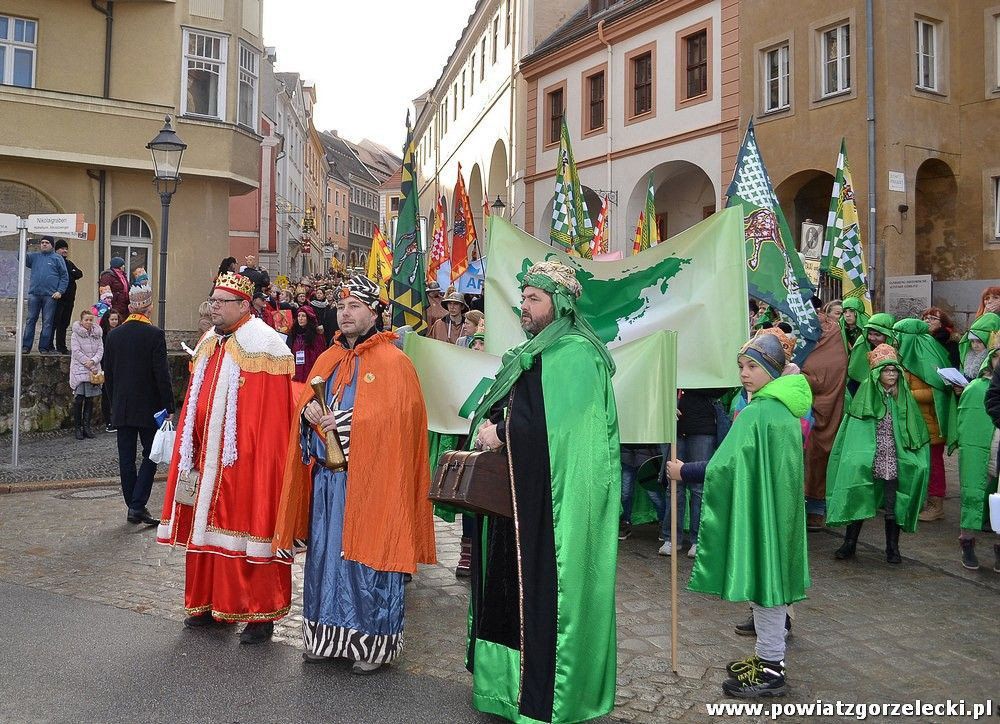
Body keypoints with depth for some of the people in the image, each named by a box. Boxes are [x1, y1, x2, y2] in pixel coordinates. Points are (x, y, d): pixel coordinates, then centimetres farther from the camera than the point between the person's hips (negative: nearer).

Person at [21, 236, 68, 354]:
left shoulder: (57, 258, 6)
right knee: (30, 320, 2)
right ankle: (26, 346, 5)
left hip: (50, 295, -2)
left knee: (47, 322, 1)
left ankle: (44, 347, 6)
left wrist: (60, 291, -7)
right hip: (34, 294, 3)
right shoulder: (34, 256, 15)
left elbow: (65, 276, 3)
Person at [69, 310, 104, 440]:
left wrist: (93, 361, -14)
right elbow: (77, 352, -8)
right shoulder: (76, 334, -1)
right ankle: (78, 428, 2)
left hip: (94, 370, 4)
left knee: (90, 399, 5)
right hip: (79, 370, -4)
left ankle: (86, 426, 13)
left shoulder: (97, 334, 10)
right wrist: (88, 364, -13)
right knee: (79, 399, -6)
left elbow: (100, 350, 4)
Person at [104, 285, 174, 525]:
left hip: (121, 408, 4)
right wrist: (168, 407, -7)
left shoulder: (113, 335, 4)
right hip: (148, 407, -4)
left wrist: (115, 402, 18)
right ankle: (138, 505, -4)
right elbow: (161, 374, -13)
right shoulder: (155, 334, -11)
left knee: (126, 459, 9)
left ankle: (133, 507, 15)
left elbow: (108, 374, 9)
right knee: (150, 455, 5)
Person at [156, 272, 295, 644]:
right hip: (209, 458, 8)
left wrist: (262, 464, -18)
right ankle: (211, 603, 28)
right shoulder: (210, 344, 13)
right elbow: (195, 406, 17)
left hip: (245, 461, -8)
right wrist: (191, 453, 13)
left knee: (245, 528, -3)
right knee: (206, 527, 13)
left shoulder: (263, 347, -12)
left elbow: (272, 418, -15)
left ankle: (260, 613, 8)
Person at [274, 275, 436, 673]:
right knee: (326, 554, 12)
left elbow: (398, 418, -13)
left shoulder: (394, 362, -6)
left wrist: (351, 423, -20)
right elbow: (305, 400, 17)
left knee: (366, 557, 0)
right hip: (327, 476, 6)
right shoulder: (327, 360, 14)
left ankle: (371, 642, 14)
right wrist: (308, 410, -5)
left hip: (370, 480, -6)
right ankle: (326, 635, 26)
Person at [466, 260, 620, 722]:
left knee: (544, 587, -1)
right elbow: (506, 410, 21)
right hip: (519, 492, 9)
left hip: (553, 499, -9)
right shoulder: (533, 354, 16)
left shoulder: (575, 354, -13)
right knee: (513, 584, 13)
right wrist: (492, 427, 3)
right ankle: (511, 676, 27)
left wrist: (501, 433, -14)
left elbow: (551, 424, -22)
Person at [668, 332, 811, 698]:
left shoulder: (755, 414, -21)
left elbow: (724, 467, -23)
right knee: (768, 582, 17)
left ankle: (771, 669, 12)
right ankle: (769, 655, 30)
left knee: (763, 584, 1)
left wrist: (683, 471, -11)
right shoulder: (785, 410, 9)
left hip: (759, 513, -9)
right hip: (778, 509, 9)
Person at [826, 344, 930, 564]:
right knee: (859, 500, 2)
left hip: (895, 461, 1)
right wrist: (856, 455, -9)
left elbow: (917, 432, 7)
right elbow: (854, 429, -2)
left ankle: (892, 547, 19)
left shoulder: (903, 397, 3)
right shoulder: (866, 393, -2)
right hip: (867, 461, -1)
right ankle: (850, 543, 14)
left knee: (893, 505, 5)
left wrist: (918, 461, 0)